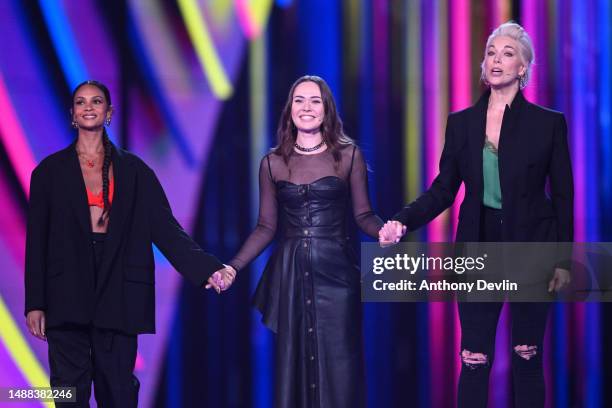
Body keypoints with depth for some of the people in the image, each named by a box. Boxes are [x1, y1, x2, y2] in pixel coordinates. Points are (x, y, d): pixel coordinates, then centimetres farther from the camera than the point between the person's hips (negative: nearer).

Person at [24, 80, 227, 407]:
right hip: (67, 292, 0)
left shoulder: (133, 170, 9)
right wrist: (35, 303, -1)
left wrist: (208, 269, -11)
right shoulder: (50, 171, 8)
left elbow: (164, 227, 2)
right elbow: (36, 240, 6)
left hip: (117, 291, 1)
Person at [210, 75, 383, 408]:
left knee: (337, 367, -5)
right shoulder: (272, 163, 7)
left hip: (335, 272, -2)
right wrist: (233, 267, -2)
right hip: (290, 275, 2)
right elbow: (266, 227, 9)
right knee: (293, 364, 3)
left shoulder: (348, 155, 3)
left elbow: (363, 215, 4)